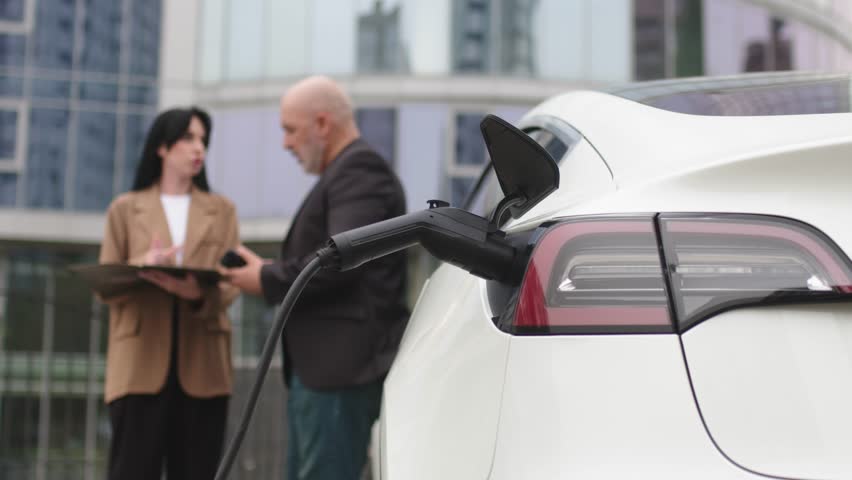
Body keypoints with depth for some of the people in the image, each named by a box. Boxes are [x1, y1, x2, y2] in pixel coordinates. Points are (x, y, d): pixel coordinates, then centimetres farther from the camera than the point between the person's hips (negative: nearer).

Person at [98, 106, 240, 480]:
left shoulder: (221, 210, 14)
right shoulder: (125, 209, 10)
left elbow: (229, 284, 3)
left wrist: (198, 294, -20)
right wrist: (143, 266, -17)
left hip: (202, 365, 2)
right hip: (140, 363, -2)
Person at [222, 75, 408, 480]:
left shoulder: (360, 170, -9)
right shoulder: (341, 174, 23)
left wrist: (268, 280, -11)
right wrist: (271, 274, 4)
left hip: (343, 366, -11)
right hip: (320, 365, 11)